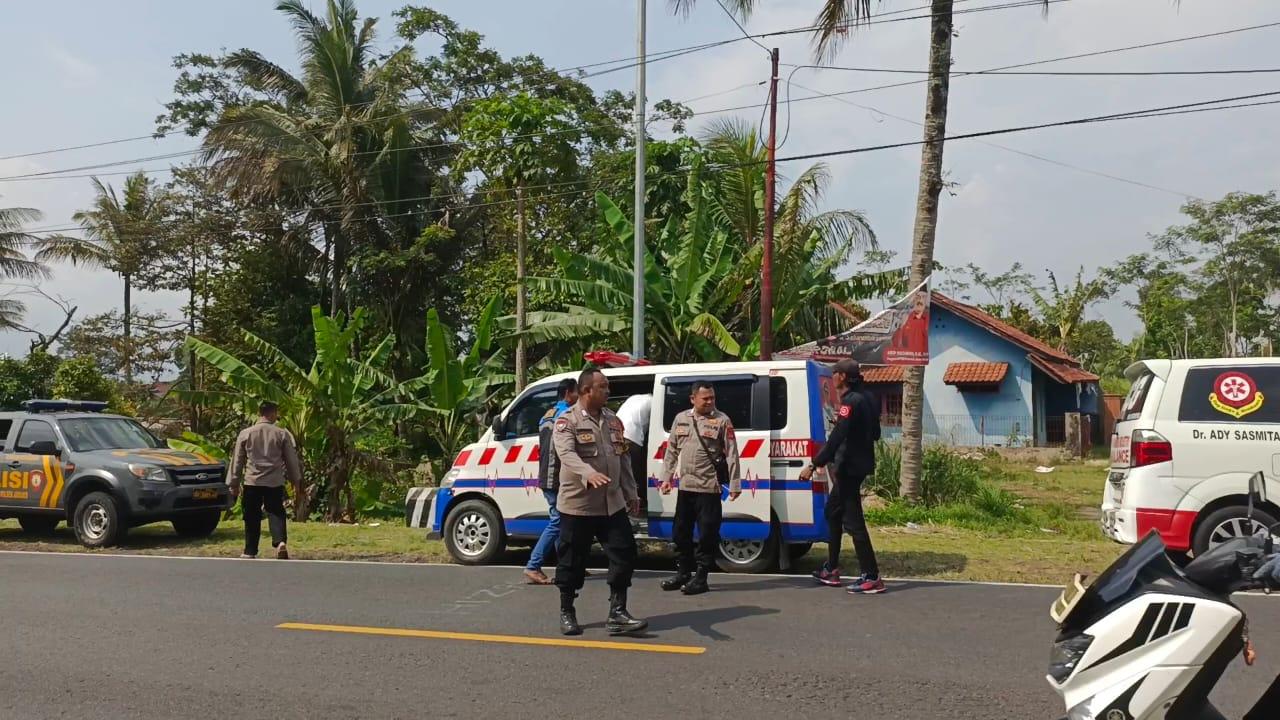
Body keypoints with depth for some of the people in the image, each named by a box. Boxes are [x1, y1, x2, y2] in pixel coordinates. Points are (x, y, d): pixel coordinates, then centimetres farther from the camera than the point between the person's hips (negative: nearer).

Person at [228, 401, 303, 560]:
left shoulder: (246, 434, 2)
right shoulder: (283, 434, -1)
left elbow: (237, 460, 7)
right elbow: (292, 459, 5)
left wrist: (234, 483, 15)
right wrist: (296, 480, 16)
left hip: (252, 482, 1)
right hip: (275, 482, 0)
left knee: (252, 517, 9)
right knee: (276, 513, 5)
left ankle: (250, 552, 15)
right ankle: (280, 542, -17)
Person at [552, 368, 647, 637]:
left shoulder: (612, 420, 12)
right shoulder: (567, 422, -9)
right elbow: (567, 454, -26)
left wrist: (631, 493, 17)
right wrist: (589, 474, -43)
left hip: (612, 504, 6)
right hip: (577, 504, -6)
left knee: (624, 554, 0)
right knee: (572, 561, 4)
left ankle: (617, 614, 8)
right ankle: (567, 614, 21)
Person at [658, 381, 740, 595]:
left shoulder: (722, 421, -4)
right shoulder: (681, 419, 10)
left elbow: (732, 455, -6)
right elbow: (672, 451, 15)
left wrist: (734, 484, -10)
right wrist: (666, 478, 11)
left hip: (709, 487, -5)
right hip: (685, 486, 5)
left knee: (707, 533, -2)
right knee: (680, 531, 13)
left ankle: (701, 577, 8)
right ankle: (683, 573, 26)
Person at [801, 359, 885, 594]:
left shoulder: (851, 402, -18)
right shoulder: (864, 399, 12)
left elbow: (836, 438, -25)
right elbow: (874, 433, 20)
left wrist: (814, 465, -24)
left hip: (850, 467, -11)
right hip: (856, 465, 11)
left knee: (852, 520, -6)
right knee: (833, 511, 20)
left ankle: (872, 577, -3)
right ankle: (831, 570, 28)